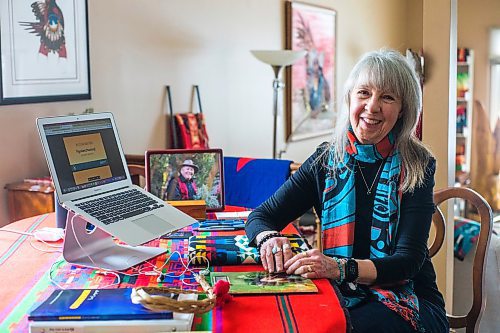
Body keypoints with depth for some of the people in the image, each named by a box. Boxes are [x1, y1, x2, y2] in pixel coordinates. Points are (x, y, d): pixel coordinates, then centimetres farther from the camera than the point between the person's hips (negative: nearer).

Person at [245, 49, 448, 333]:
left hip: (408, 301, -2)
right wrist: (269, 239, -22)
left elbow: (409, 260, -15)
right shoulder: (327, 160, 3)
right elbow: (260, 217, 4)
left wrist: (341, 268, -34)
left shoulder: (417, 167, -6)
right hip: (341, 297, 3)